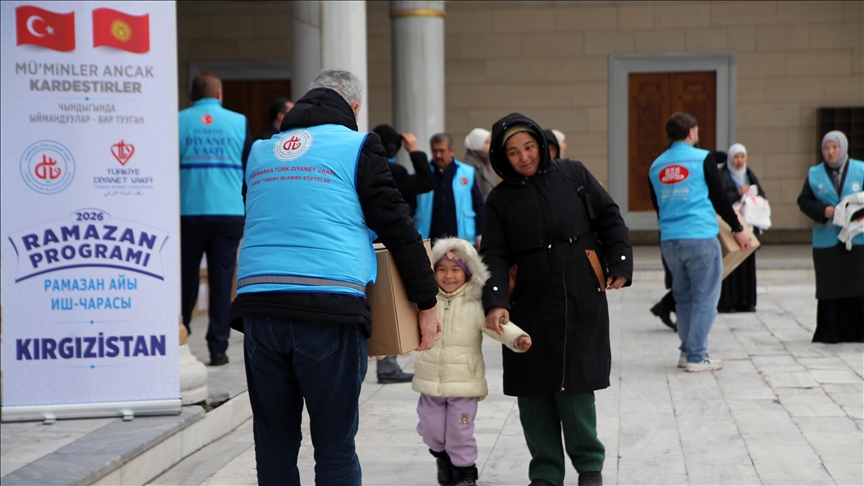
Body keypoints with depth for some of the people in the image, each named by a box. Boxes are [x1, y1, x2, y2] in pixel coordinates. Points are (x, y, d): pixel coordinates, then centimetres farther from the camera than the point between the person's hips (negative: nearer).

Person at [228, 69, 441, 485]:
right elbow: (397, 227, 2)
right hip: (329, 310, -4)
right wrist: (427, 302, 9)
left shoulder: (260, 152, 19)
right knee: (335, 444, 2)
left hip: (259, 309, 4)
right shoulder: (356, 147, 4)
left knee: (274, 442, 12)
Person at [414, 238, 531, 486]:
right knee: (430, 428, 10)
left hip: (464, 381, -3)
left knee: (460, 430, 2)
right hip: (430, 380, 3)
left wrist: (518, 338, -34)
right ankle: (443, 456, 41)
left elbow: (498, 325, -16)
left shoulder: (475, 304, -7)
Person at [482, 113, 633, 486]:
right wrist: (496, 302, -15)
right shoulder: (500, 200, 6)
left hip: (581, 302, -2)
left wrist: (620, 265, 1)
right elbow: (495, 256, -1)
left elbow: (610, 219, 9)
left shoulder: (572, 175, 4)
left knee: (575, 385, -5)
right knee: (533, 389, 2)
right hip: (531, 305, 2)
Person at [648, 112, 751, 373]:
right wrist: (738, 228, 9)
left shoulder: (656, 166, 11)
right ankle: (696, 357, 0)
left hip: (669, 240, 6)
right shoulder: (702, 158, -4)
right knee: (704, 299, 1)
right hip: (700, 238, -5)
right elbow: (719, 198, -1)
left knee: (683, 298, 16)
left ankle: (688, 350, 21)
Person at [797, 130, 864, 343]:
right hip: (826, 239, 1)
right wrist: (822, 211, -10)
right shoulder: (815, 174, 9)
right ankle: (830, 332, 5)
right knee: (830, 287, 0)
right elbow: (804, 200, 7)